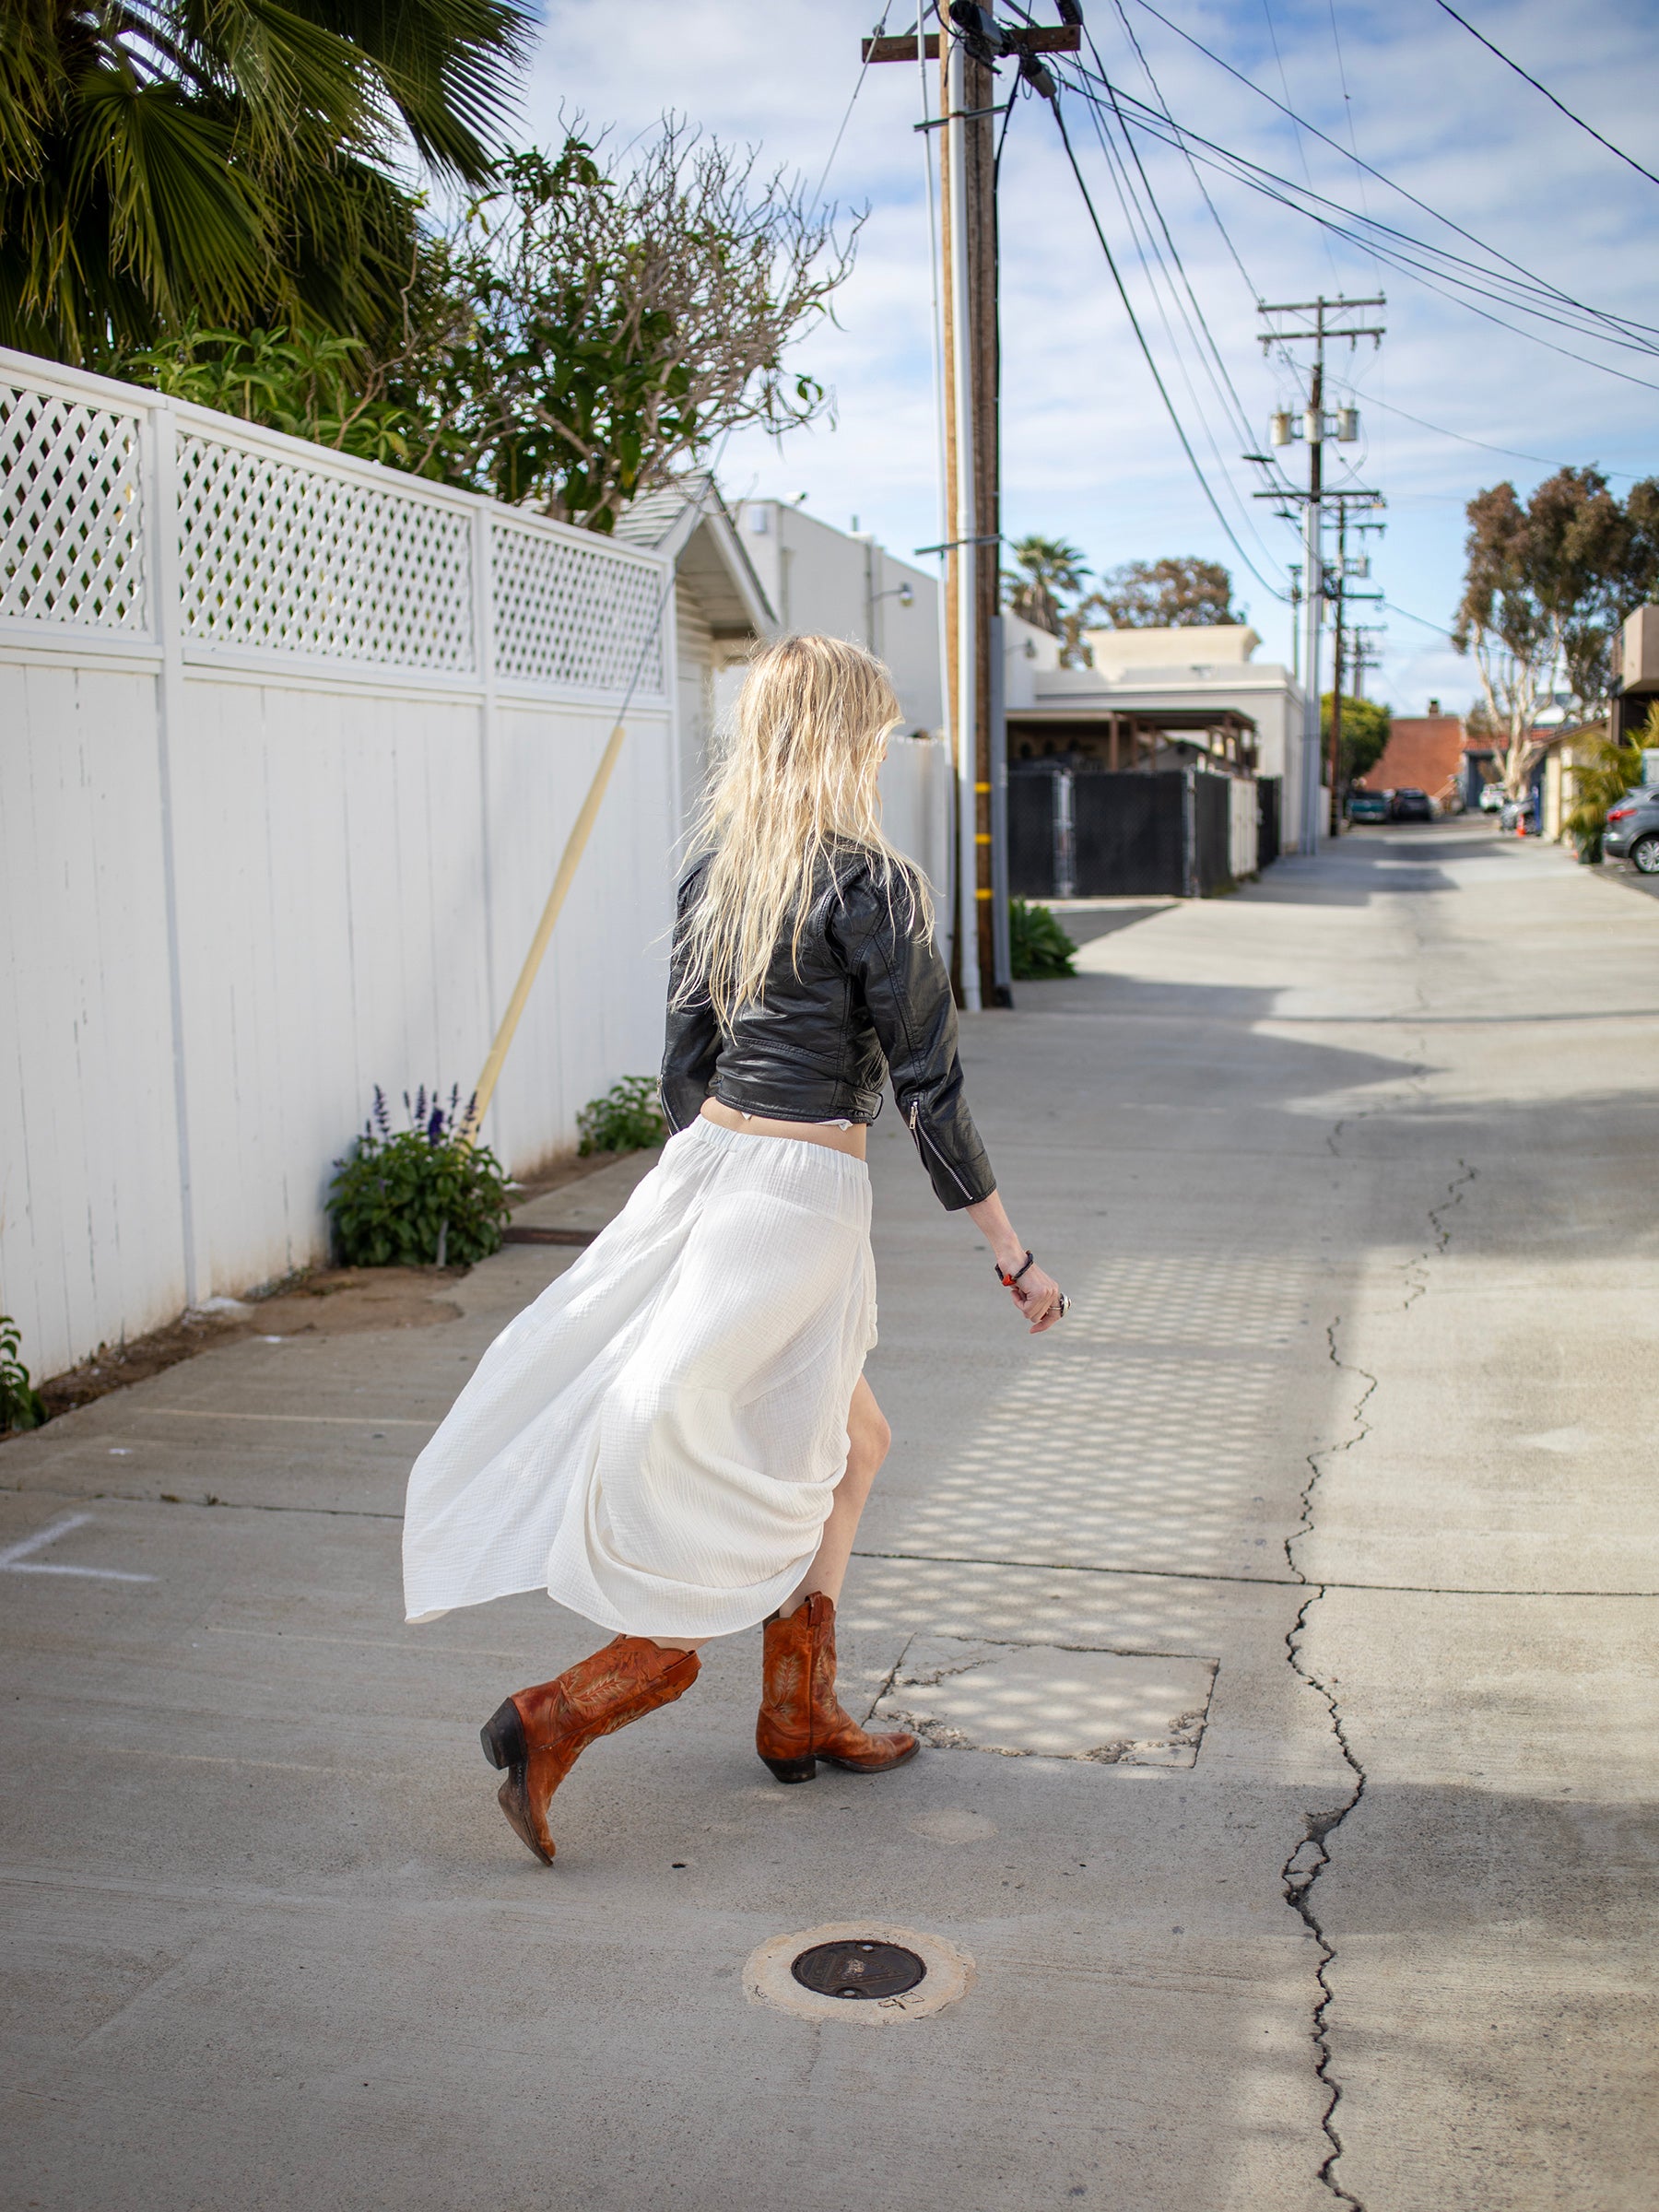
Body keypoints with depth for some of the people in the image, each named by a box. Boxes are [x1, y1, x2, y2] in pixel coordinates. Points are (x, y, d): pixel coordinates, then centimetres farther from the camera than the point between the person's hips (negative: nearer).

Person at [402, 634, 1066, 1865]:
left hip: (704, 1168, 8)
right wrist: (1015, 1259, -5)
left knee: (852, 1444, 24)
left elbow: (686, 1066, 12)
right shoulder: (874, 884, -14)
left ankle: (801, 1715, 32)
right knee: (759, 1524, 6)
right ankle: (555, 1721, 4)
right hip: (805, 1195, -8)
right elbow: (929, 1092, -13)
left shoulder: (716, 871, 7)